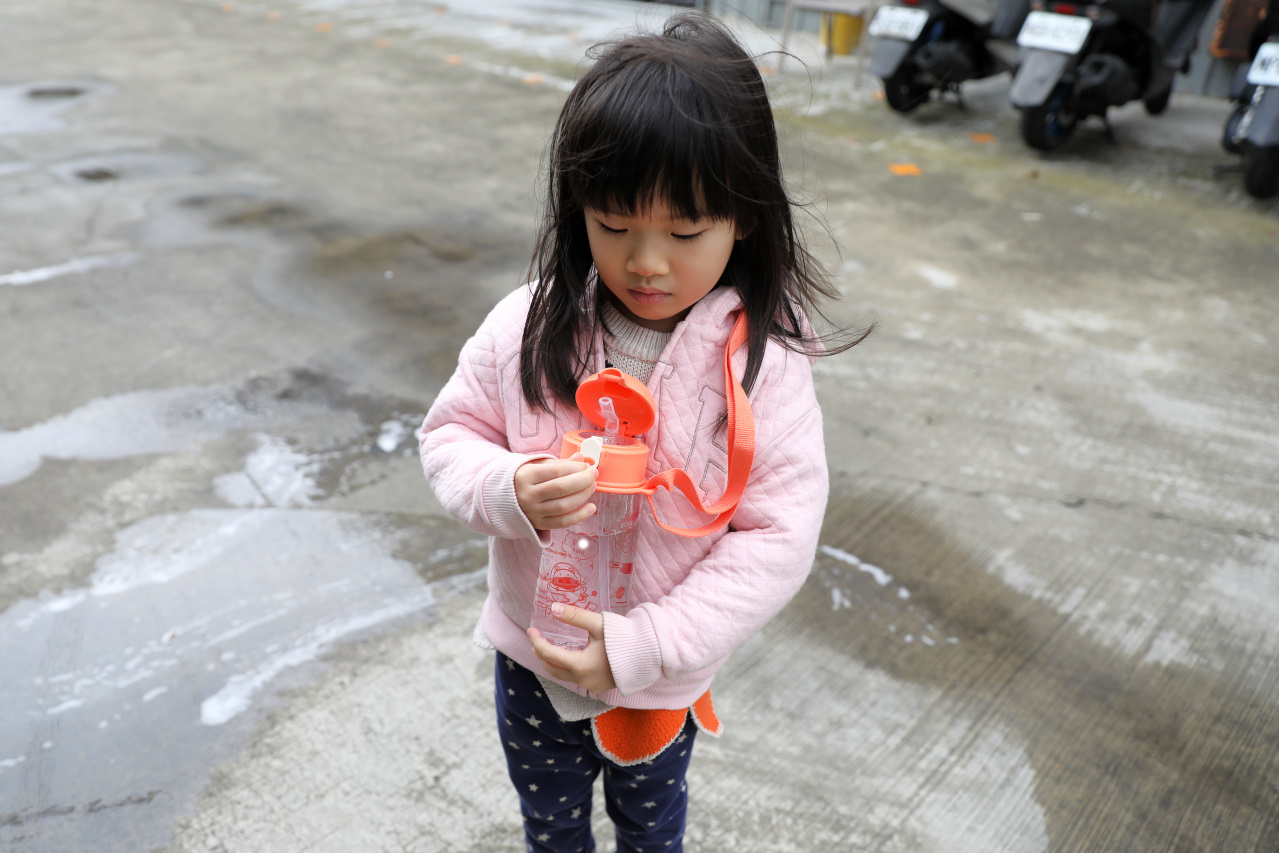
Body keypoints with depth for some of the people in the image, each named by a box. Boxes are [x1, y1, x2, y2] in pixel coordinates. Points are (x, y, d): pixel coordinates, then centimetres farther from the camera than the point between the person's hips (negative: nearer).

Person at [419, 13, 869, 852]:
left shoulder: (763, 364, -24)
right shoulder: (530, 326, -18)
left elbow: (778, 538, -23)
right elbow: (450, 434, -7)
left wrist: (643, 644, -28)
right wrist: (511, 493, -29)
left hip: (664, 679, -1)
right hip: (532, 657, 2)